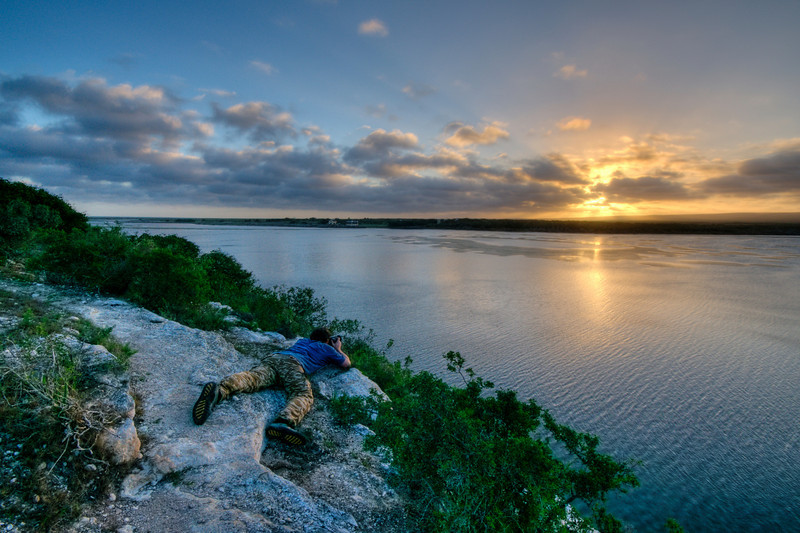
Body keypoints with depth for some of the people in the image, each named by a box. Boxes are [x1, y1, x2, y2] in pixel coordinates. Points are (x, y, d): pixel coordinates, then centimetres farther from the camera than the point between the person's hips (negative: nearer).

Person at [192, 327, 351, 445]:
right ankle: (284, 421, -57)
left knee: (252, 377, -20)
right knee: (303, 395, -24)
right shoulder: (326, 348, 28)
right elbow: (346, 364, 35)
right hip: (293, 363, -5)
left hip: (274, 357, 6)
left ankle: (220, 390, -51)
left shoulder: (302, 341, 43)